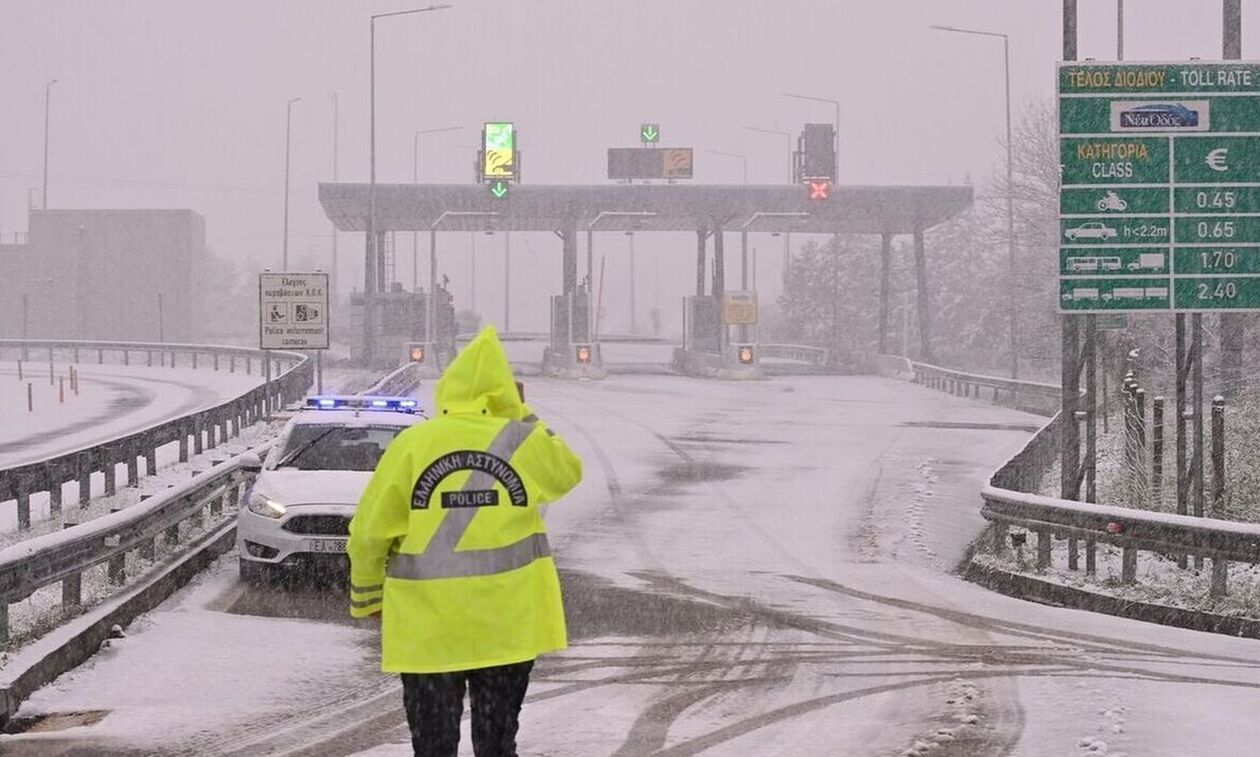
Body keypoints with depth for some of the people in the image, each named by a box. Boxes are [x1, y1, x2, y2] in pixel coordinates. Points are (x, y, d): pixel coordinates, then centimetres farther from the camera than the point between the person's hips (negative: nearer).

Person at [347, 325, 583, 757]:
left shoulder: (413, 444, -6)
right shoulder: (525, 442, -3)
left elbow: (370, 531, -3)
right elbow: (567, 473, 19)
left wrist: (366, 593, 12)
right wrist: (522, 417, 16)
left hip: (428, 624, -1)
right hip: (507, 622, 1)